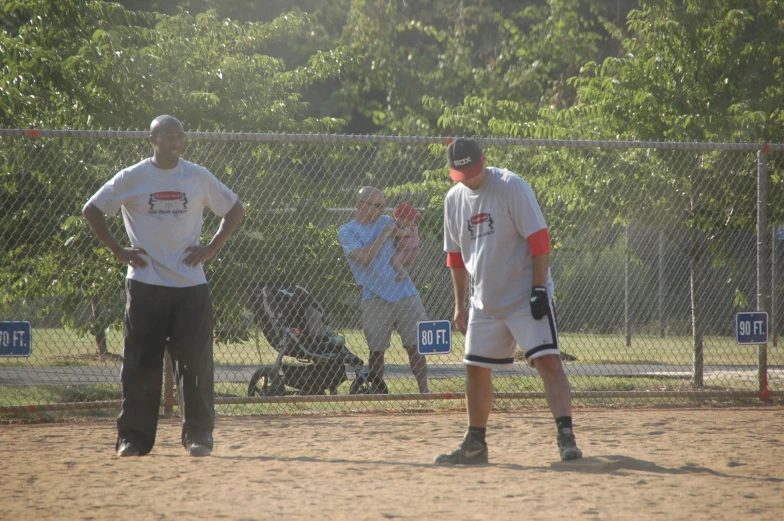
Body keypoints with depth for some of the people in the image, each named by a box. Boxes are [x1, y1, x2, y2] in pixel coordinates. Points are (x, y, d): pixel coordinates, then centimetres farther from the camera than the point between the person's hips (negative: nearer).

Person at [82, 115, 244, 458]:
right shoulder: (131, 179, 1)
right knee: (140, 363, -1)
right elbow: (92, 210, 7)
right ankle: (133, 437, 4)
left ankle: (198, 435, 5)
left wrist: (212, 248, 5)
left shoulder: (199, 178, 6)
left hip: (190, 284, 1)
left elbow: (234, 209, 16)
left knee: (196, 361, -2)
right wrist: (117, 250, 0)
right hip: (145, 284, -1)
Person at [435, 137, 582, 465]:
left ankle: (566, 437, -20)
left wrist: (540, 289, -20)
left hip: (526, 296, -6)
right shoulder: (454, 199, 8)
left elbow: (538, 238, -15)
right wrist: (459, 304, 16)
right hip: (485, 301, 6)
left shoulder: (511, 186, -12)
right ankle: (475, 445, 21)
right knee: (476, 369, 9)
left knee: (548, 362, -17)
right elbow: (456, 254, 17)